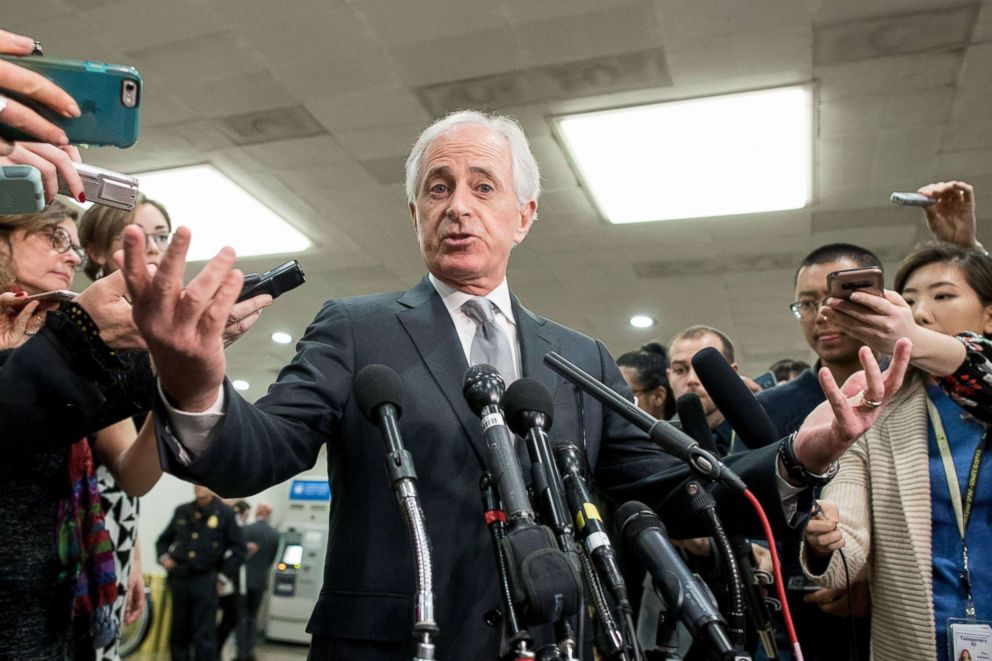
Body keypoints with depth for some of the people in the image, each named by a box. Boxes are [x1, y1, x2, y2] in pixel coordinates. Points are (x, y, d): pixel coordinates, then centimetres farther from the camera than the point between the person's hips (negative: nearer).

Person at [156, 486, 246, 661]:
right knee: (178, 632, 11)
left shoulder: (225, 514, -1)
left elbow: (238, 548, 1)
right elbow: (163, 540, 22)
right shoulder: (181, 512, 10)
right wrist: (163, 557, 4)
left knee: (204, 636, -2)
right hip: (179, 579, 4)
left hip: (206, 582, -4)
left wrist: (225, 576, -4)